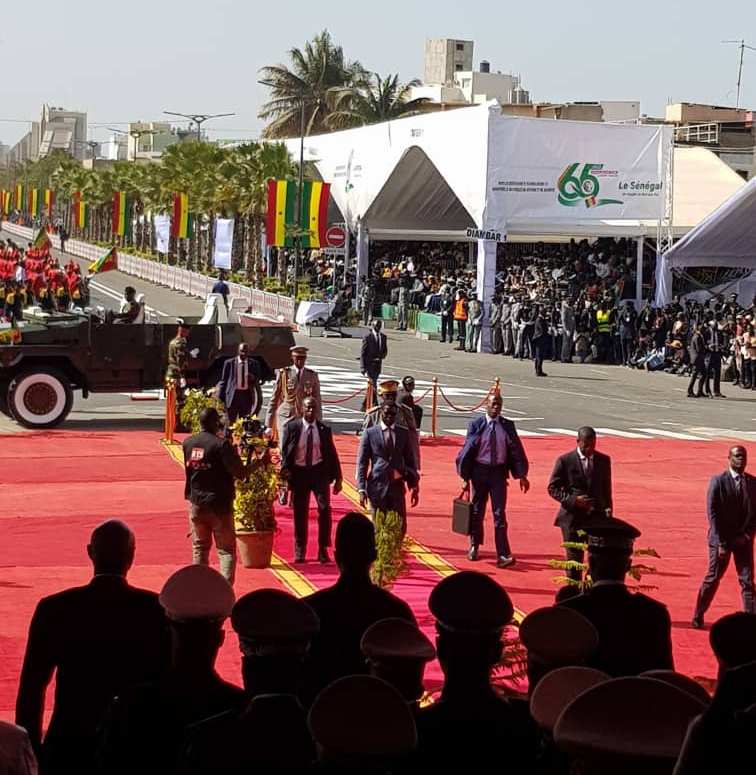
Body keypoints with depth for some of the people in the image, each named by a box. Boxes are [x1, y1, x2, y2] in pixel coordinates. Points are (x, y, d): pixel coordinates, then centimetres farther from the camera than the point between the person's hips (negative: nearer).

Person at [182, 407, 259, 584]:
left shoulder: (187, 443, 0)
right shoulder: (221, 445, -17)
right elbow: (240, 473, -19)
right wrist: (259, 462, -5)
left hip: (196, 503, 5)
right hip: (219, 504, -5)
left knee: (200, 548, 17)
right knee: (226, 549, 3)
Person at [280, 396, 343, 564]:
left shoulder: (324, 429, 2)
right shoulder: (292, 427, 0)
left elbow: (332, 454, 7)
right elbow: (284, 451, 4)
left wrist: (337, 478, 6)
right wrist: (285, 469, -12)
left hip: (319, 471, 0)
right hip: (298, 472, 0)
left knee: (324, 507, -14)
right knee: (300, 512, 5)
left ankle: (323, 550, -3)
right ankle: (299, 551, 20)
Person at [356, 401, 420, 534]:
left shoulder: (404, 434, 9)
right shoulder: (370, 433, 1)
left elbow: (410, 461, 13)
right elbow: (362, 463, 0)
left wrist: (414, 488, 9)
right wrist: (361, 489, -6)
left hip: (397, 487, 2)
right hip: (377, 487, -2)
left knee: (400, 528, 0)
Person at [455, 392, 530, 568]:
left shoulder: (507, 426, 2)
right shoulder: (476, 425, -2)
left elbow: (516, 450, 4)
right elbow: (467, 450, 0)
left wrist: (521, 475, -1)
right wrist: (465, 477, -1)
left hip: (499, 472, 0)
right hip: (480, 470, 0)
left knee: (500, 514, -5)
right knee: (477, 511, 13)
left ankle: (503, 555, -10)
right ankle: (474, 546, 33)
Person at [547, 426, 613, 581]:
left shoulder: (604, 460, 7)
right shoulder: (565, 461, -4)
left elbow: (606, 488, 15)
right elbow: (553, 488, -2)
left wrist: (608, 508, 4)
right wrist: (573, 500, -15)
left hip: (597, 518, 2)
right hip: (573, 518, -2)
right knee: (574, 560, 5)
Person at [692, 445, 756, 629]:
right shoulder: (718, 481, -6)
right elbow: (712, 512, -9)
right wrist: (721, 543, -13)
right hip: (721, 539, -2)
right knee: (712, 579, 6)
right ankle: (698, 616, 20)